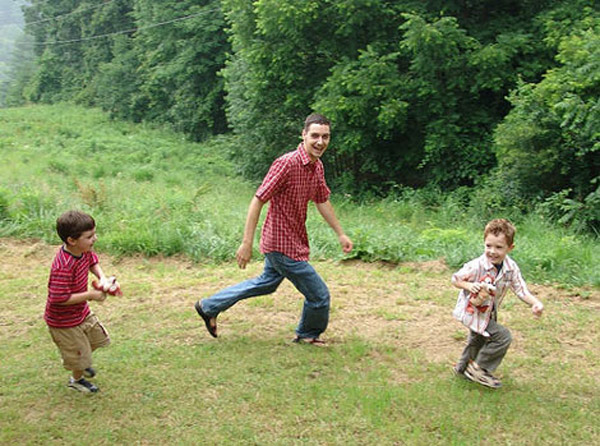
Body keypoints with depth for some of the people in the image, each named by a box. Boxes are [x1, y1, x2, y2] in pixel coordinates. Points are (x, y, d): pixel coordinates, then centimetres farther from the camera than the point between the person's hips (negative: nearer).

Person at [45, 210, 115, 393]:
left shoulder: (84, 250, -14)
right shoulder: (63, 268, -40)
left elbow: (93, 261, 9)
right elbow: (59, 298, -37)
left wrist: (102, 277, -11)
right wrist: (90, 295, -29)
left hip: (82, 311, 8)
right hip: (64, 321, -8)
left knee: (98, 338, 25)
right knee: (80, 355, 13)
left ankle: (80, 362, 53)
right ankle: (77, 379, 46)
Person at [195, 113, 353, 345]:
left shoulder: (317, 166, 3)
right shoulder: (287, 163, -23)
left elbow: (323, 202, 18)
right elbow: (258, 201, -22)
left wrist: (340, 234, 22)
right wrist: (247, 243, -24)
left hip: (292, 241, 10)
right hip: (284, 246, -10)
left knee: (268, 282, 28)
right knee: (319, 295, 3)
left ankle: (209, 306, 40)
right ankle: (308, 334, 33)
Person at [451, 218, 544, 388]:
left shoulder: (511, 268, -16)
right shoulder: (476, 266, -30)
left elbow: (521, 290, -13)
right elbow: (455, 279, -16)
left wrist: (535, 303, -31)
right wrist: (469, 286, -35)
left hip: (489, 313, 7)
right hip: (471, 311, -7)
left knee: (477, 341, 27)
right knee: (503, 337, -16)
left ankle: (462, 368, 53)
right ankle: (478, 368, 0)